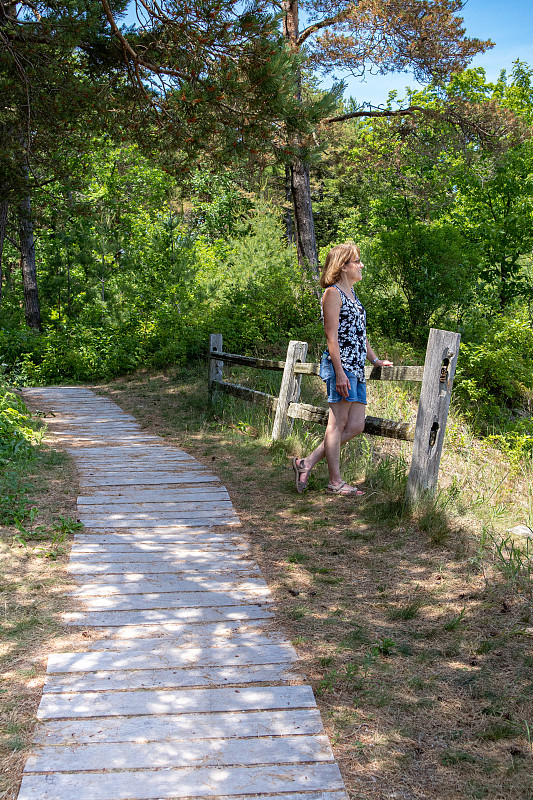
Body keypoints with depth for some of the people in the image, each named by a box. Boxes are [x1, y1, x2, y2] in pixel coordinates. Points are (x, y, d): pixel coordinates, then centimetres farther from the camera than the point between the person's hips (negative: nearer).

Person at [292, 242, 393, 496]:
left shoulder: (351, 292, 22)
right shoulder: (333, 293, -6)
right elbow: (332, 336, -13)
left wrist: (375, 360, 23)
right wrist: (339, 372, -19)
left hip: (356, 369, 10)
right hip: (341, 365, -9)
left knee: (355, 426, 5)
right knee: (337, 424, -4)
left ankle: (307, 463, 12)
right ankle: (335, 482, 3)